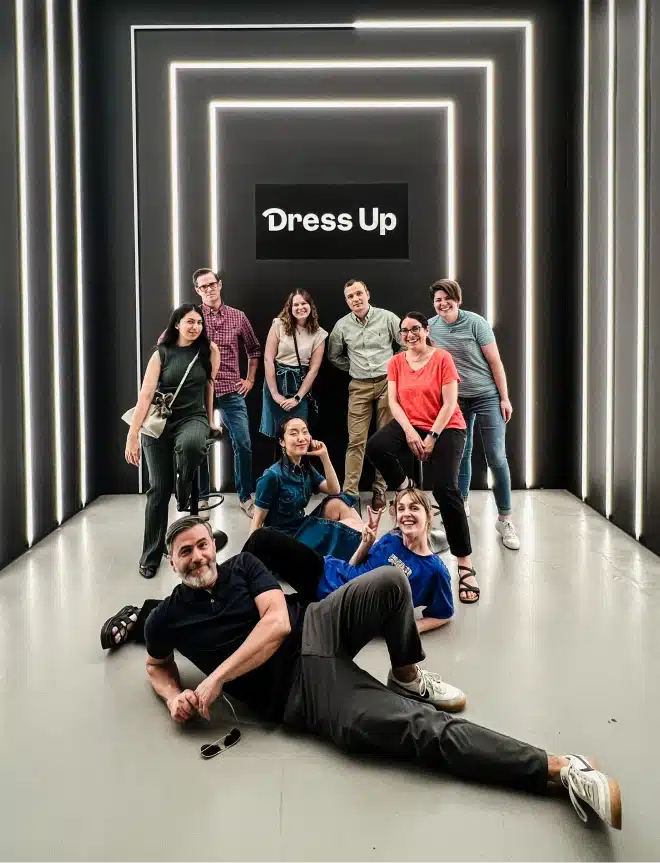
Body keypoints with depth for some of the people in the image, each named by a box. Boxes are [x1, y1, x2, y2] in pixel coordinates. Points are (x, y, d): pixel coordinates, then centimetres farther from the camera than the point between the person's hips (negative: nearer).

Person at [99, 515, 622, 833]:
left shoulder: (242, 566, 8)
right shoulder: (166, 620, 8)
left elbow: (277, 622, -5)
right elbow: (158, 666, 28)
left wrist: (217, 678, -11)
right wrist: (175, 697, 3)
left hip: (317, 627, 3)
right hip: (296, 693, -3)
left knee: (390, 581, -27)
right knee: (422, 727, -23)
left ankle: (407, 677, 1)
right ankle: (560, 770, -26)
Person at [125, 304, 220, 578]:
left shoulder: (209, 350, 0)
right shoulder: (161, 354, -3)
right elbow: (145, 395, -10)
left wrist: (210, 421, 17)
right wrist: (132, 435, -17)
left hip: (192, 418, 0)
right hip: (159, 423, 0)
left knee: (190, 444, -38)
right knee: (158, 489, -1)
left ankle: (185, 497, -7)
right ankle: (151, 556, 12)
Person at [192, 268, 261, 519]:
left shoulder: (238, 317, 5)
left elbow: (253, 349, 18)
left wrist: (250, 379, 12)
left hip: (232, 392, 1)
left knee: (243, 444, -1)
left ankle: (246, 497, 12)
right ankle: (202, 496, 20)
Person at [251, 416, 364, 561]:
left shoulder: (306, 468, 5)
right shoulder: (272, 476, -19)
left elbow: (335, 491, -2)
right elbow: (257, 521, -15)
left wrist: (324, 456, -10)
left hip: (303, 527, 7)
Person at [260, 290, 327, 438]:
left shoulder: (318, 334, 1)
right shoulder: (279, 325, -4)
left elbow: (314, 369, -1)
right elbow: (268, 359, -7)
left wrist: (297, 397, -8)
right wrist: (274, 393, -12)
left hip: (301, 385, 1)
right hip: (276, 381, -1)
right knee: (273, 433, 4)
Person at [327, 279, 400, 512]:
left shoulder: (387, 317, -3)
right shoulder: (342, 326, 3)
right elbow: (334, 356, 17)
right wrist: (355, 368, 10)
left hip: (387, 383, -1)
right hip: (359, 387, 1)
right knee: (356, 440, -3)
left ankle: (380, 489, 13)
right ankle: (350, 492, -2)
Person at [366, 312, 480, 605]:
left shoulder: (442, 358, -7)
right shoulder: (396, 362, 4)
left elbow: (449, 403, -11)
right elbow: (394, 401, -1)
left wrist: (432, 437, -18)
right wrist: (410, 432, -17)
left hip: (446, 429, -3)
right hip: (411, 426, 4)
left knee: (445, 489, -20)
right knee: (375, 447, -28)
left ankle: (465, 565, -13)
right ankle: (406, 489, -1)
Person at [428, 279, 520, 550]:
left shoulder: (475, 322, -11)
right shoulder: (430, 327, 0)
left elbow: (495, 362, -8)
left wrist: (504, 398, -10)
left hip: (487, 396, -3)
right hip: (455, 400, 3)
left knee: (497, 458, -8)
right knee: (461, 454, 12)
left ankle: (505, 520, -1)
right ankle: (462, 503, 32)